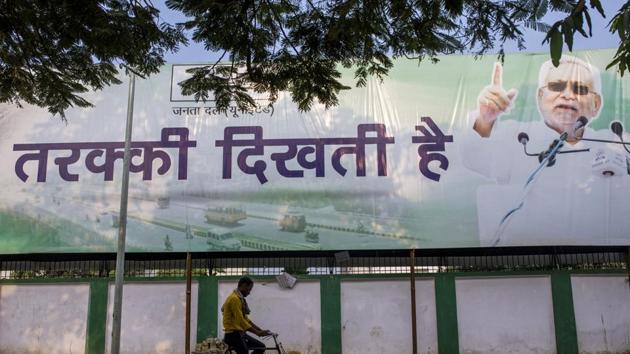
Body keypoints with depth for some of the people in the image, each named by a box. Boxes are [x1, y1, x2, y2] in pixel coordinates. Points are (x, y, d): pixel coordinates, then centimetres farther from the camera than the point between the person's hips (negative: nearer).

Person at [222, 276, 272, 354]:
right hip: (234, 334, -10)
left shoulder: (240, 298, 16)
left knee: (261, 347, 10)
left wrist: (260, 330, 13)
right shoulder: (234, 298, -17)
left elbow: (245, 319, 20)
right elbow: (240, 321, -22)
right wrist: (257, 333, -21)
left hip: (240, 333, 10)